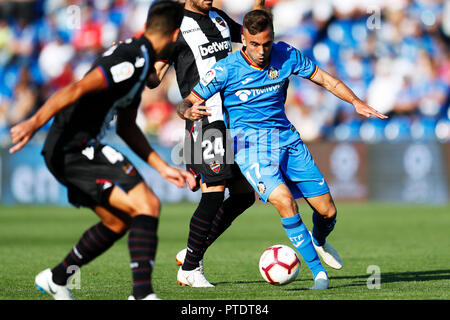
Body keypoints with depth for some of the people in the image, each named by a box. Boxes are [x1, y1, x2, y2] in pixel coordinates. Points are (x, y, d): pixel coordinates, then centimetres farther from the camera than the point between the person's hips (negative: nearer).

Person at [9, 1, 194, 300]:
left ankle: (56, 278, 33)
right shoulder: (134, 59, -15)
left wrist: (164, 168, 23)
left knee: (119, 222, 20)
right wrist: (34, 123, -33)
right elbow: (77, 89, -25)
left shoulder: (141, 61, 17)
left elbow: (126, 127, 25)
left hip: (72, 151, 10)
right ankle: (142, 293, -23)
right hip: (75, 146, -10)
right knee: (147, 205, -16)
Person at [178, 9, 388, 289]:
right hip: (250, 143, -4)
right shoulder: (226, 69, -11)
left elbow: (324, 78, 10)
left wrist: (355, 101, -4)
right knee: (284, 201, -29)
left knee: (327, 211, 1)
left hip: (287, 138, 4)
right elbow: (186, 104, -6)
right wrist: (191, 112, -31)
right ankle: (318, 271, -17)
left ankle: (319, 240, 39)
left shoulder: (286, 56, -2)